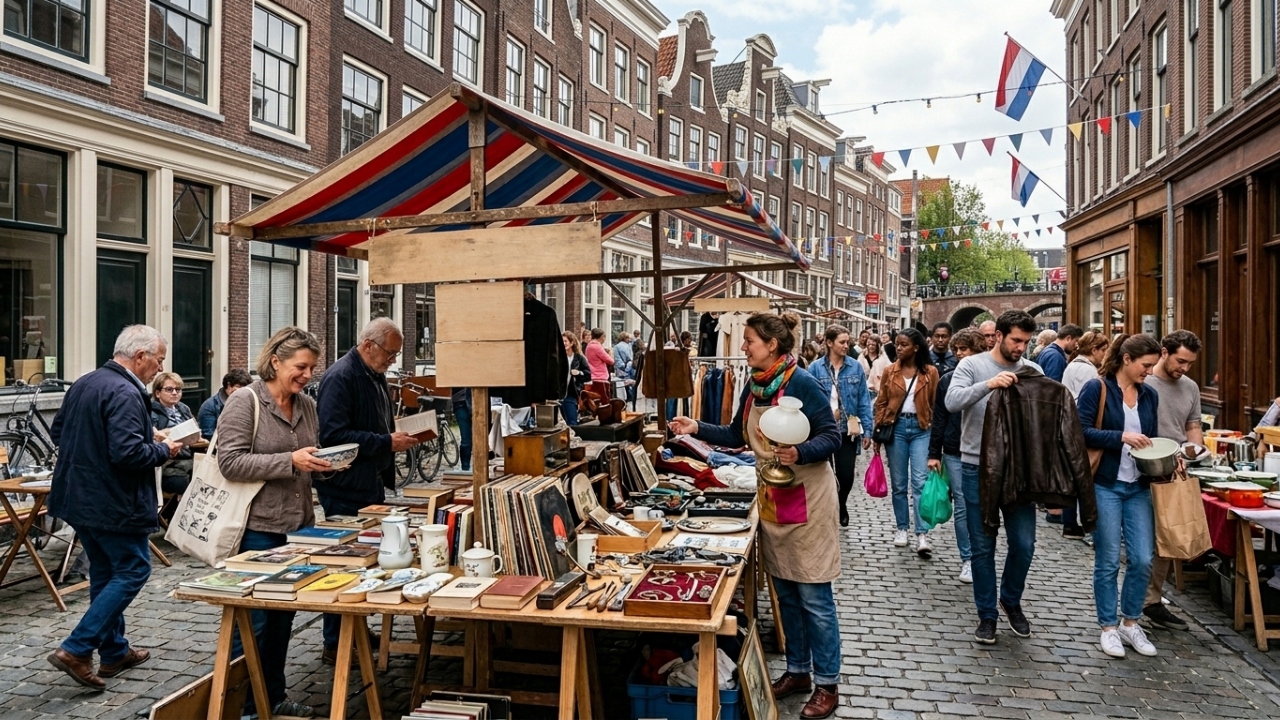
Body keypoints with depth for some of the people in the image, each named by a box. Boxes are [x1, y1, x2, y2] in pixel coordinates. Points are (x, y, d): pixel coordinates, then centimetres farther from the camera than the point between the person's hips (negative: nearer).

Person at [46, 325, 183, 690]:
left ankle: (114, 652, 27)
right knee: (133, 571, 2)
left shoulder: (84, 384, 8)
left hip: (78, 496, 10)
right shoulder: (125, 393, -22)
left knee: (105, 572, 17)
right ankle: (76, 650, -1)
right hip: (113, 503, -10)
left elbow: (58, 432, 18)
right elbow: (128, 453, -29)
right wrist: (163, 450, -12)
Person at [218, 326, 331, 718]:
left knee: (283, 616, 16)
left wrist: (326, 463, -3)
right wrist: (291, 461, -25)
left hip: (297, 526, 7)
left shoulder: (308, 406, 9)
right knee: (252, 622, 4)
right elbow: (230, 462, -18)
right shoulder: (244, 401, -11)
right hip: (257, 529, -7)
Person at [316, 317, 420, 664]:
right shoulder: (340, 377, -16)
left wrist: (400, 436, 9)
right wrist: (387, 443, -24)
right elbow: (334, 435, -25)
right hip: (346, 490, -9)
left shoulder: (377, 376, 14)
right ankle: (335, 645, 11)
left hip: (371, 486, 9)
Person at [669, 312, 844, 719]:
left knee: (814, 597, 1)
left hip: (806, 499, -7)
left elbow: (832, 438, -16)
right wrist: (697, 429, 3)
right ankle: (798, 671, 31)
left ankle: (827, 684, 16)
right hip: (771, 498, 7)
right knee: (785, 593, 16)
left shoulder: (802, 383, -17)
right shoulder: (754, 385, 4)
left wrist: (799, 452, -33)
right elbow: (737, 436, 13)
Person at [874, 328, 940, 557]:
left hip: (921, 428, -2)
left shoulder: (930, 372, 0)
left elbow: (936, 405, 1)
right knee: (898, 483, 8)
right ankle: (902, 528, 20)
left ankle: (922, 534, -8)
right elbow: (881, 403, 7)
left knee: (920, 481, -9)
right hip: (896, 427, 2)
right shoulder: (890, 372, 5)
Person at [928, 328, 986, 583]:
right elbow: (939, 419, 5)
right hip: (955, 453, 1)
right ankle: (967, 560, 15)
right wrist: (934, 453, 3)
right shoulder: (947, 380, 2)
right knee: (962, 506, 5)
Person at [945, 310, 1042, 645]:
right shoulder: (972, 365, -4)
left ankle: (1011, 601, 33)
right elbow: (952, 401, -20)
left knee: (1024, 545, 7)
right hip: (978, 467, -2)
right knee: (982, 547, 7)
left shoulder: (1032, 370, 4)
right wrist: (988, 384, -32)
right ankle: (987, 614, 22)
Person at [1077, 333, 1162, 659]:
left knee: (1142, 559, 3)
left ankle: (1130, 624, 22)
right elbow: (1082, 431, -14)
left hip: (1138, 487, 5)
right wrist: (1122, 437, -23)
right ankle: (1109, 628, 17)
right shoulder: (1096, 388, -8)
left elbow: (1152, 439, 17)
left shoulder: (1149, 395, 10)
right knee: (1108, 561, 3)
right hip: (1105, 485, -5)